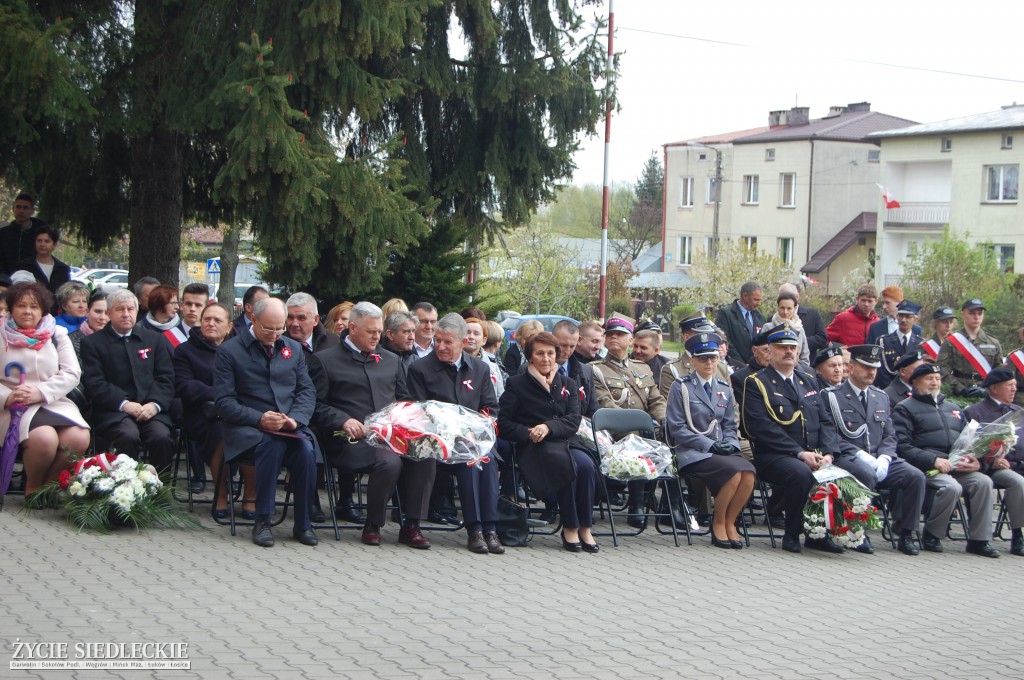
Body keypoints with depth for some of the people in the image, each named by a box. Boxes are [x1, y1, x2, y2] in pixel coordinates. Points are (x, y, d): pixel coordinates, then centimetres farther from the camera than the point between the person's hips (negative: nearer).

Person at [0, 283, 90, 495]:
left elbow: (72, 373, 2)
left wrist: (41, 392, -13)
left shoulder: (57, 334, 12)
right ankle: (32, 487, -3)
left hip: (54, 403, 3)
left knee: (79, 439, -26)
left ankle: (50, 484, 0)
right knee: (45, 439, -33)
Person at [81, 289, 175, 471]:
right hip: (113, 410, -2)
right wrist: (124, 404, -14)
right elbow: (95, 384, -1)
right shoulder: (92, 343, 9)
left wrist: (155, 404, -8)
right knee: (129, 436, -34)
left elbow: (166, 378, 11)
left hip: (150, 408, 3)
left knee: (162, 437, -29)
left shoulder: (154, 340, 18)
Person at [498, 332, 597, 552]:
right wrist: (528, 434, -14)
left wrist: (548, 427, -14)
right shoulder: (517, 383, 10)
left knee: (586, 464, -30)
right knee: (566, 464, -35)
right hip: (533, 448, -4)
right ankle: (569, 528, -24)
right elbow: (503, 423, 3)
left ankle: (585, 528, -21)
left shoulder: (567, 384, 21)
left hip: (563, 443, 4)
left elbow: (574, 419, 5)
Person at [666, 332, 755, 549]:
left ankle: (730, 522, -10)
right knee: (734, 471, -31)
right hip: (692, 452, -5)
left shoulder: (724, 389, 20)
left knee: (749, 472, -28)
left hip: (721, 451, 5)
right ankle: (718, 523, -11)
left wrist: (729, 443, -2)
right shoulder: (681, 387, 3)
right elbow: (677, 427, -4)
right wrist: (709, 444, -13)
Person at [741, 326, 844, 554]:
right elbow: (762, 427, -11)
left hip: (813, 457, 5)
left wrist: (828, 453, -4)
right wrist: (800, 453, -18)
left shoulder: (809, 381, 22)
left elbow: (825, 422, 16)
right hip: (773, 458, -5)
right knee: (801, 473, -36)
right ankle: (792, 534, -15)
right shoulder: (756, 383, 2)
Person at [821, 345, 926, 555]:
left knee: (916, 476, -18)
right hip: (847, 459, -5)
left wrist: (883, 459, -6)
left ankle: (906, 534, -8)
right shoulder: (832, 396, 1)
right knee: (867, 474, -38)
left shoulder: (881, 398, 21)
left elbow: (889, 435, 15)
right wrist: (860, 455, -19)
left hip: (879, 460, 6)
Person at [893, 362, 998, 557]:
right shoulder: (905, 408, 5)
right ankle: (930, 535, -12)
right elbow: (902, 445, -8)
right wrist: (933, 460, -20)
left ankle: (978, 540, -15)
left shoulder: (953, 408, 26)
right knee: (951, 487, -33)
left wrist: (974, 459, -1)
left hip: (957, 466, 6)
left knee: (983, 482, -21)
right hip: (926, 468, -6)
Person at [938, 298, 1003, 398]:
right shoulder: (950, 342, 3)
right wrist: (962, 390, -16)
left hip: (987, 398, 3)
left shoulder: (993, 343, 12)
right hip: (959, 398, -3)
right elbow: (944, 371, -5)